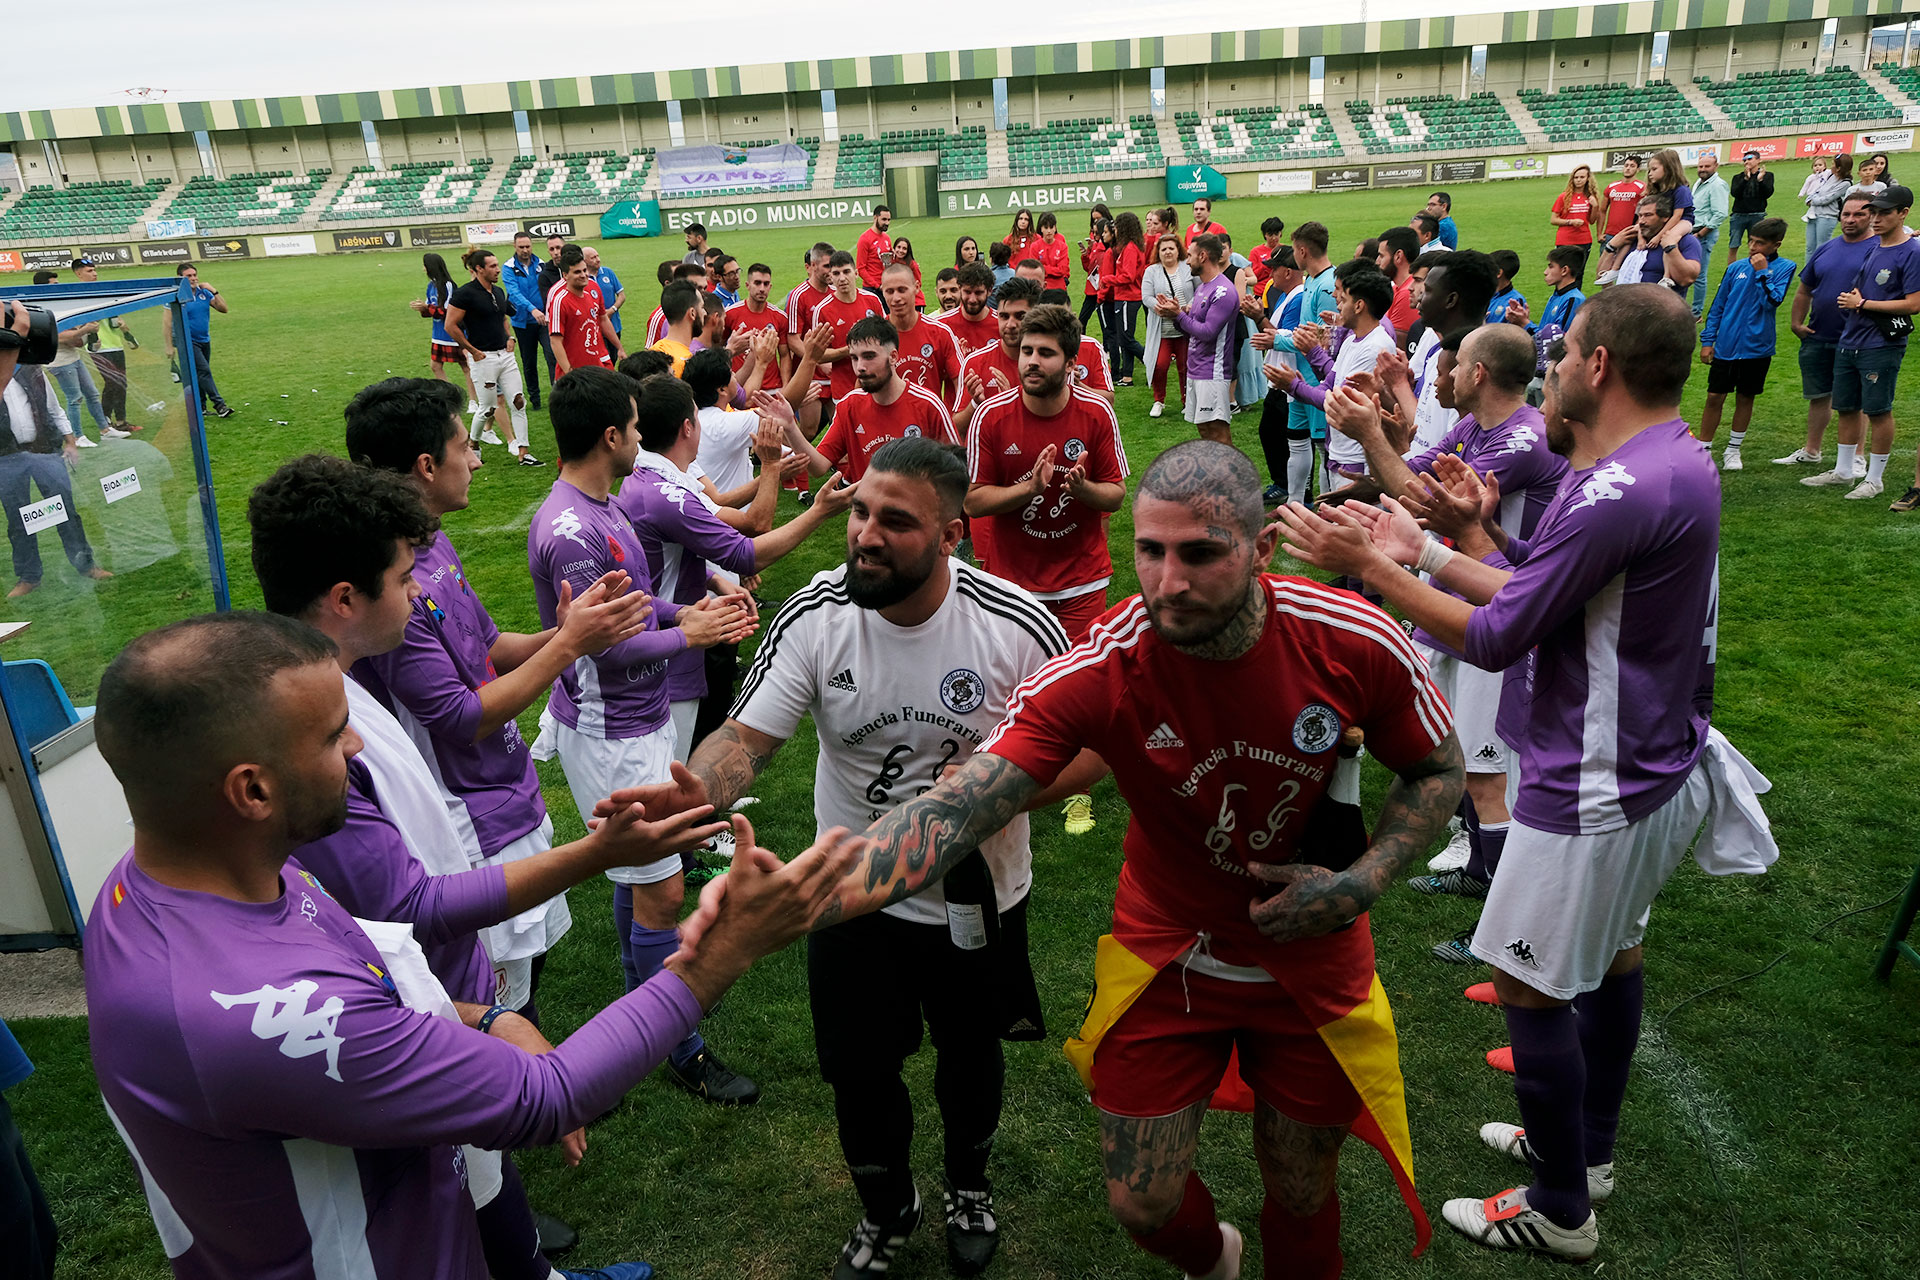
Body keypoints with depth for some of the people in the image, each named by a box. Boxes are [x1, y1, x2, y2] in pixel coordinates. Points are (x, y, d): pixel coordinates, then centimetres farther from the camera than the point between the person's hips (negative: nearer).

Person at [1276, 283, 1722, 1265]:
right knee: (1612, 954, 23)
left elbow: (1494, 639, -23)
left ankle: (1560, 1212, 23)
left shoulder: (1616, 494, -28)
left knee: (1530, 985, 4)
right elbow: (1539, 593, 7)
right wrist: (1423, 553, 9)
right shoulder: (1679, 463, 4)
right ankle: (1587, 1149, 44)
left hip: (1595, 793, -10)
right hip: (1658, 768, 10)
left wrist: (1367, 565, -16)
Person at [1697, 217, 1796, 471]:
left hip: (1757, 346, -1)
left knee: (1745, 398, 10)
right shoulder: (1736, 268, 4)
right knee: (1714, 398, 1)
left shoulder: (1784, 267, -2)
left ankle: (1733, 450, 23)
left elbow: (1773, 301, -15)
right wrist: (1707, 340, 6)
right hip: (1726, 345, 1)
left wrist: (1762, 272, -16)